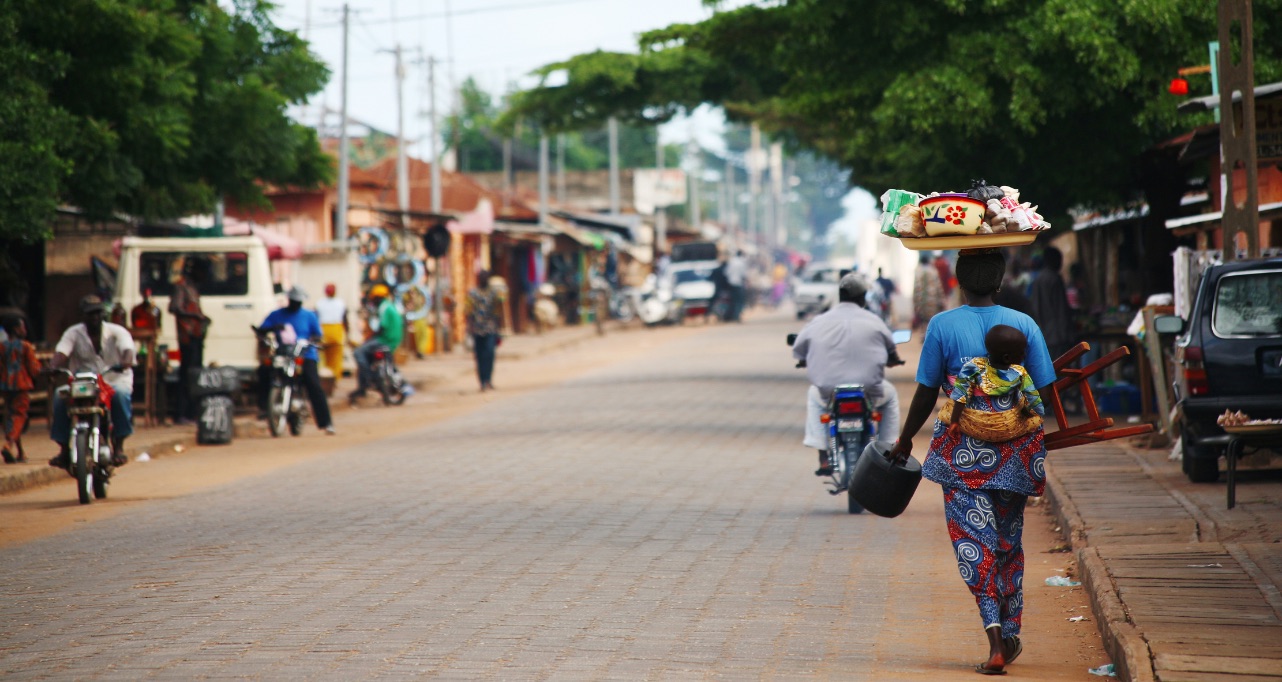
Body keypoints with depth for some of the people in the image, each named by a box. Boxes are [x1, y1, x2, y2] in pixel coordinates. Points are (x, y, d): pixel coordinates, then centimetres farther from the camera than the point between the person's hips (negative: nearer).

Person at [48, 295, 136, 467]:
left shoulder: (116, 332, 0)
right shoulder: (74, 333, 3)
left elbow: (128, 350, -18)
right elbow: (61, 353, -12)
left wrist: (125, 362, -43)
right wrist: (53, 367, -35)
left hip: (114, 382, -1)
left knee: (121, 394, -36)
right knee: (60, 396, -27)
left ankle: (118, 447, -26)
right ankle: (64, 449, -19)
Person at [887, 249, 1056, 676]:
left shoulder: (942, 326, -4)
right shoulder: (1024, 324, 1)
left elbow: (926, 393, -1)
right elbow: (1044, 390, 1)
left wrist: (905, 440, 13)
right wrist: (1037, 440, 19)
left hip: (963, 451, -3)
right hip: (1016, 449, 3)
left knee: (974, 542, -2)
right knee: (1008, 541, 17)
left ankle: (995, 636, -19)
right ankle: (1011, 636, 23)